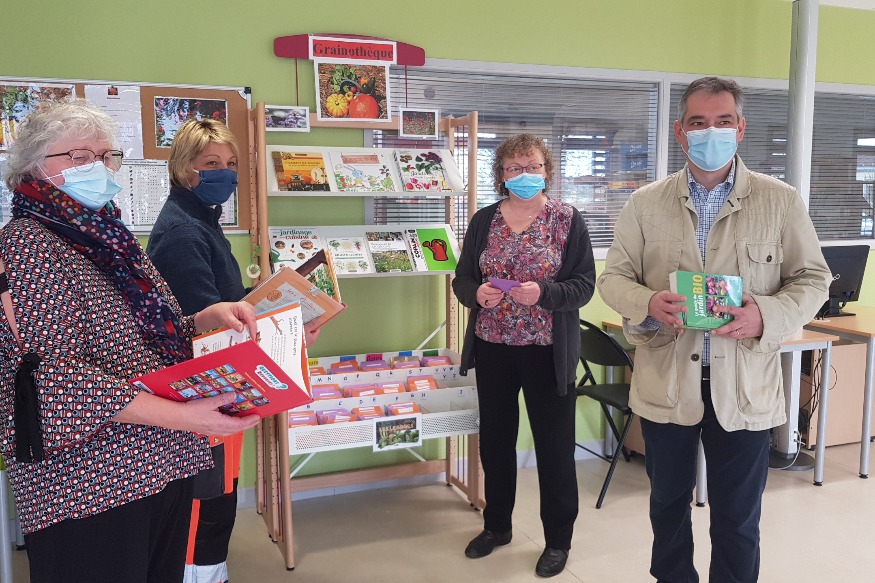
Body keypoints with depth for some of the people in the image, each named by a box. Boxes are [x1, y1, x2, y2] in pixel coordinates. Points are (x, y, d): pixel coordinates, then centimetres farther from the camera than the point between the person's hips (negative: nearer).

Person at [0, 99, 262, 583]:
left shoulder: (106, 235, 14)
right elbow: (52, 375, -20)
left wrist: (209, 317, 1)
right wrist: (179, 415, -25)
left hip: (165, 465, 8)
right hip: (87, 485, -8)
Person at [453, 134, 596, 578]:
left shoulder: (568, 220, -4)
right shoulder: (484, 220, 6)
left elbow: (584, 284, -7)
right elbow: (462, 278, 7)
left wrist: (544, 293, -24)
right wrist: (477, 293, -16)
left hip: (547, 351, -3)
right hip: (492, 347, 4)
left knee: (554, 444, 7)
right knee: (495, 439, 15)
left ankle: (558, 540, 25)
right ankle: (496, 525, 35)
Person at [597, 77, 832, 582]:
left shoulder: (781, 202, -1)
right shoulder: (646, 204, 2)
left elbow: (813, 278, 2)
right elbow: (613, 278, 4)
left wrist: (767, 315, -18)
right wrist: (647, 304, -18)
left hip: (745, 387, -1)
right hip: (666, 383, 2)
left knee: (738, 520, 12)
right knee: (668, 504, 18)